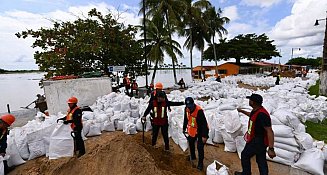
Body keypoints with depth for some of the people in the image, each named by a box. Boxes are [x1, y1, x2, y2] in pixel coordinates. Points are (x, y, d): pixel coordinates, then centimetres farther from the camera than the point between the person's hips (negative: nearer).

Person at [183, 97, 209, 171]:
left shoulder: (199, 111, -33)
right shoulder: (186, 109, -12)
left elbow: (204, 123, -29)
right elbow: (186, 119, 5)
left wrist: (204, 136, -27)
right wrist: (184, 128, 14)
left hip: (200, 131, -7)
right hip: (192, 130, 7)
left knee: (200, 147, -3)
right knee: (191, 143, 22)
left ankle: (200, 163, 19)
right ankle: (193, 156, 47)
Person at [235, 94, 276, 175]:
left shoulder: (262, 114, -31)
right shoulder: (256, 110, -1)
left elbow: (269, 131, -32)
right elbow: (252, 115, 25)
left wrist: (271, 149, -33)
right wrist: (242, 111, 34)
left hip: (258, 141, -9)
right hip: (260, 140, 9)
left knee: (245, 155, 10)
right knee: (261, 160, 18)